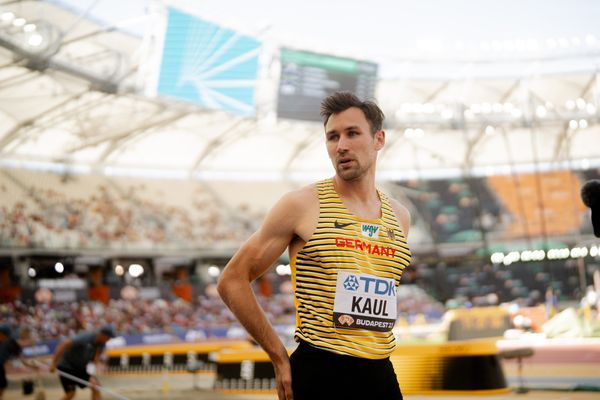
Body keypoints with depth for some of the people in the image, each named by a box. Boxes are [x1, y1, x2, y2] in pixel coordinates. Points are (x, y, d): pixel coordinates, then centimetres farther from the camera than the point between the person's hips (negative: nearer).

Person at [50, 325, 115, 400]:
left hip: (81, 367, 7)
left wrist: (92, 376, -26)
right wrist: (54, 363, -32)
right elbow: (63, 344, -32)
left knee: (96, 387, -6)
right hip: (66, 365, -7)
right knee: (70, 393, -10)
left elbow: (95, 361, -11)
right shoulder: (85, 338, -31)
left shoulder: (101, 343, -9)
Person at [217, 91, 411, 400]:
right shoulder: (301, 206, -5)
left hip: (380, 374, 5)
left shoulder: (399, 217, 10)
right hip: (318, 374, -4)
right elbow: (232, 281, -4)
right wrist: (280, 359, -4)